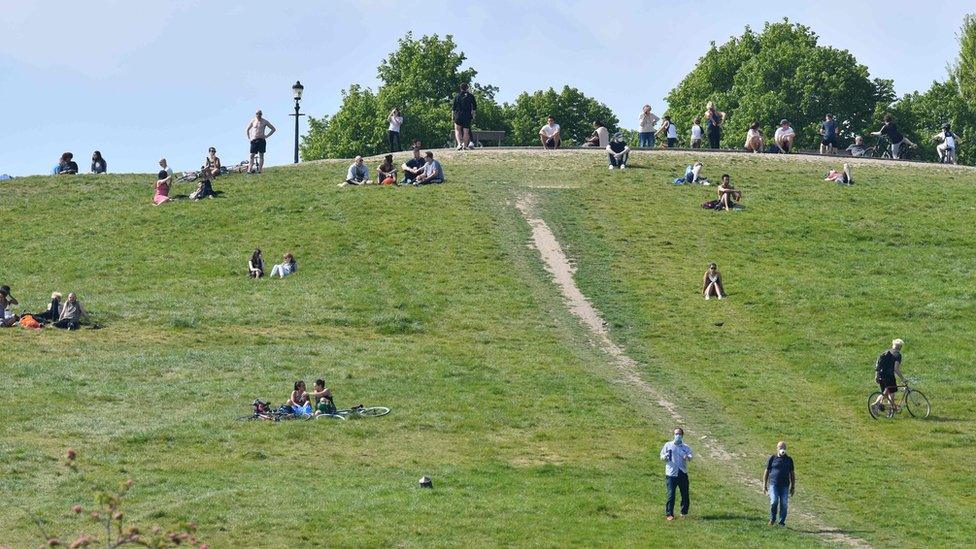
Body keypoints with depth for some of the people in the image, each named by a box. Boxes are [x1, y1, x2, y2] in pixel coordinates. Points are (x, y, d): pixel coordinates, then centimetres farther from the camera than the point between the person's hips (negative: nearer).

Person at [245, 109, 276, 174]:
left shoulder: (265, 122, 3)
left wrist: (267, 136, 0)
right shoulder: (253, 121, 9)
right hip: (254, 140, 2)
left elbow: (273, 129, 8)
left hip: (261, 140, -2)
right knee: (252, 155, -6)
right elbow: (247, 129, 23)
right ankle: (249, 169, -10)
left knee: (261, 155, -3)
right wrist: (249, 137, 10)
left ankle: (259, 170, -5)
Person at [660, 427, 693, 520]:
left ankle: (684, 513, 18)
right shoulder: (668, 445, 11)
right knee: (671, 494, -8)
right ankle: (669, 514, -1)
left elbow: (691, 456, -5)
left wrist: (688, 457, -29)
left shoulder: (686, 447, 12)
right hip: (671, 474, -2)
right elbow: (662, 457, 10)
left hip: (683, 474, 2)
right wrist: (665, 457, -14)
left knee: (685, 495, 3)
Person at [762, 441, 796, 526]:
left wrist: (793, 486, 13)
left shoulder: (789, 459, 12)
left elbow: (792, 473, 16)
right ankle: (772, 519, 5)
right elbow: (766, 471, 8)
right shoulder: (772, 458, 5)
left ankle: (782, 522, 7)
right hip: (773, 484, -2)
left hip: (785, 486, 2)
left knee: (784, 504, -3)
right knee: (774, 502, -16)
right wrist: (764, 485, 4)